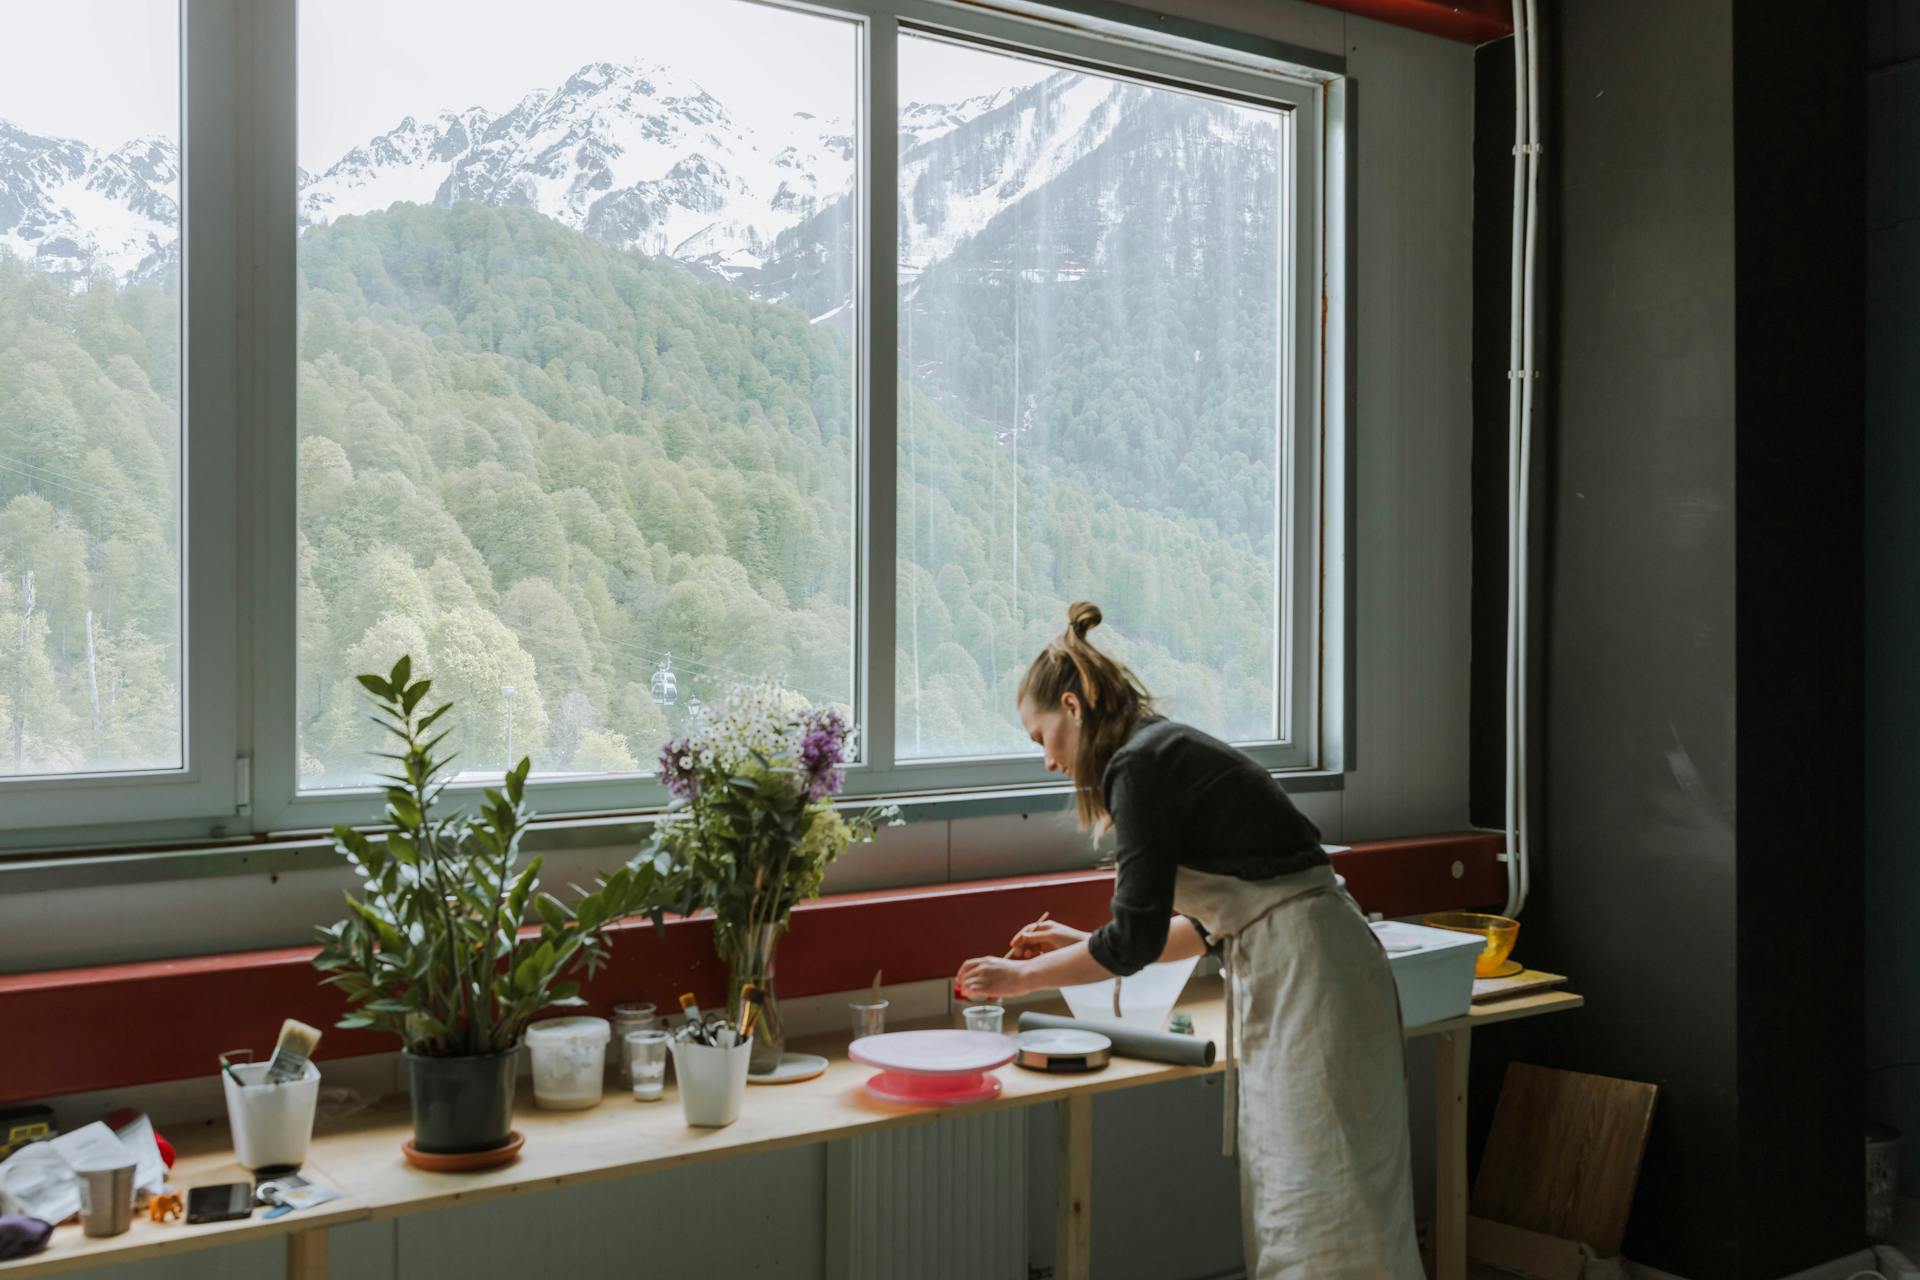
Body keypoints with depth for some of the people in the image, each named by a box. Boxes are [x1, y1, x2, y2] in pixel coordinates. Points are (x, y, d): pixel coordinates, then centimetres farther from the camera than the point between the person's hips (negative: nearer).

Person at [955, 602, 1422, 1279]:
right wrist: (1083, 943, 24)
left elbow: (1135, 939, -13)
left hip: (1309, 981, -10)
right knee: (1283, 1217, 13)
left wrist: (1021, 976, 1)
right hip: (1288, 975, 10)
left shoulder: (1141, 764, -12)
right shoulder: (1171, 750, 17)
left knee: (1321, 1220, -6)